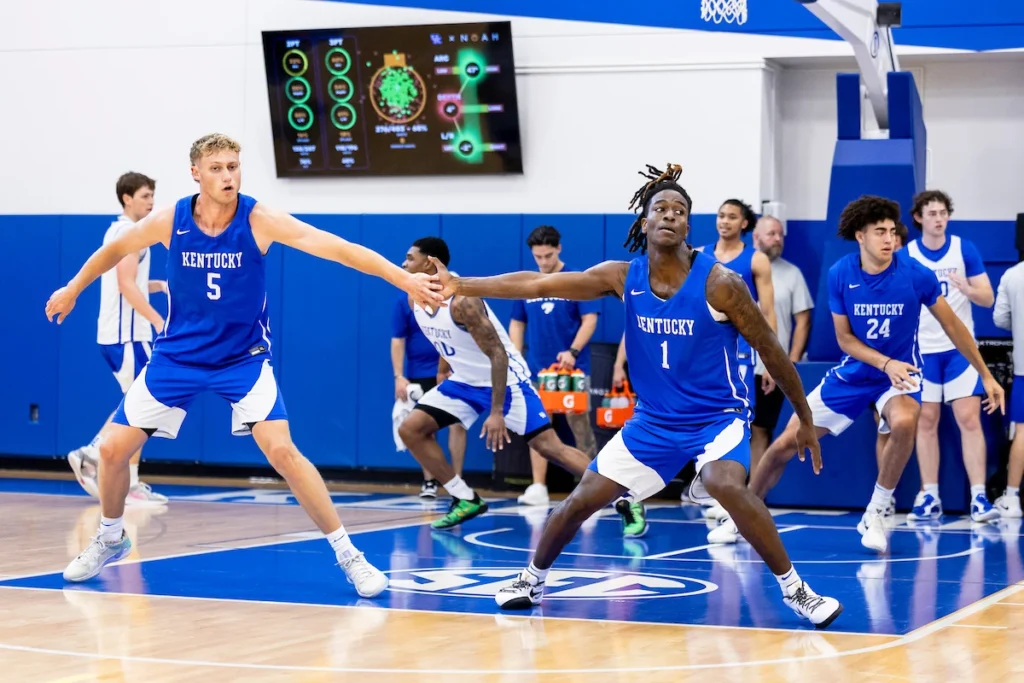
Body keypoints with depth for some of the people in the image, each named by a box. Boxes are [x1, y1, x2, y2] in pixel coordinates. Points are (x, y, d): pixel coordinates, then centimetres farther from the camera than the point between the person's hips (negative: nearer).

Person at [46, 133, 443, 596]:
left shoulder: (259, 220, -18)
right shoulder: (170, 222, -12)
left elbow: (336, 247, -26)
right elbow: (116, 250, 9)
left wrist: (406, 279, -34)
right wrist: (73, 289, 21)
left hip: (243, 358, -3)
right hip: (177, 355, 3)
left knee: (282, 451, -20)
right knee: (113, 450, 1)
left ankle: (348, 554, -10)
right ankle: (110, 540, 29)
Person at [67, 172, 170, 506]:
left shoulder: (119, 230, 17)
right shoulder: (129, 232, -13)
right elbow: (126, 286, -22)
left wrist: (162, 285, 13)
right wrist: (160, 321, -26)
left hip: (121, 333, 10)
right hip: (127, 334, -10)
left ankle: (91, 454, 12)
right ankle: (129, 485, -2)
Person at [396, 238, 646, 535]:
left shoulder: (462, 301, -28)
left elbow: (498, 354, -28)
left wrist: (496, 412, -31)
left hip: (505, 377, -8)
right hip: (465, 380, 9)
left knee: (549, 446, -13)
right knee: (410, 430, -1)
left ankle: (628, 503, -8)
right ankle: (466, 500, 8)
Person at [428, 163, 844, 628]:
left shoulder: (720, 284, -17)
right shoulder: (623, 277, -7)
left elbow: (771, 351, -8)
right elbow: (538, 284, -6)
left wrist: (805, 420, -3)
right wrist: (462, 286, -11)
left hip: (718, 415, -4)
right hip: (654, 419, 4)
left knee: (725, 484, -33)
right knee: (582, 498, 4)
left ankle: (794, 589, -22)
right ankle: (533, 579, 29)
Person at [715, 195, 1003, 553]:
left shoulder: (917, 274, -18)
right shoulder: (840, 274, -13)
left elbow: (953, 326, -6)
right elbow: (844, 338, -5)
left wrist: (986, 376, -2)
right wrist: (885, 363, -22)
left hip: (901, 372, -2)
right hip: (852, 373, 2)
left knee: (904, 423, -37)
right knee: (785, 444, 1)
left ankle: (875, 516, -16)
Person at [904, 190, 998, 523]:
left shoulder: (965, 249, -2)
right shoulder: (905, 255, 0)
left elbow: (988, 298, -4)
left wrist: (967, 289, -24)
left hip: (959, 347, -1)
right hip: (922, 349, 1)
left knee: (969, 420, -8)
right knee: (926, 422, 3)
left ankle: (978, 497, -9)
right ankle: (930, 497, 10)